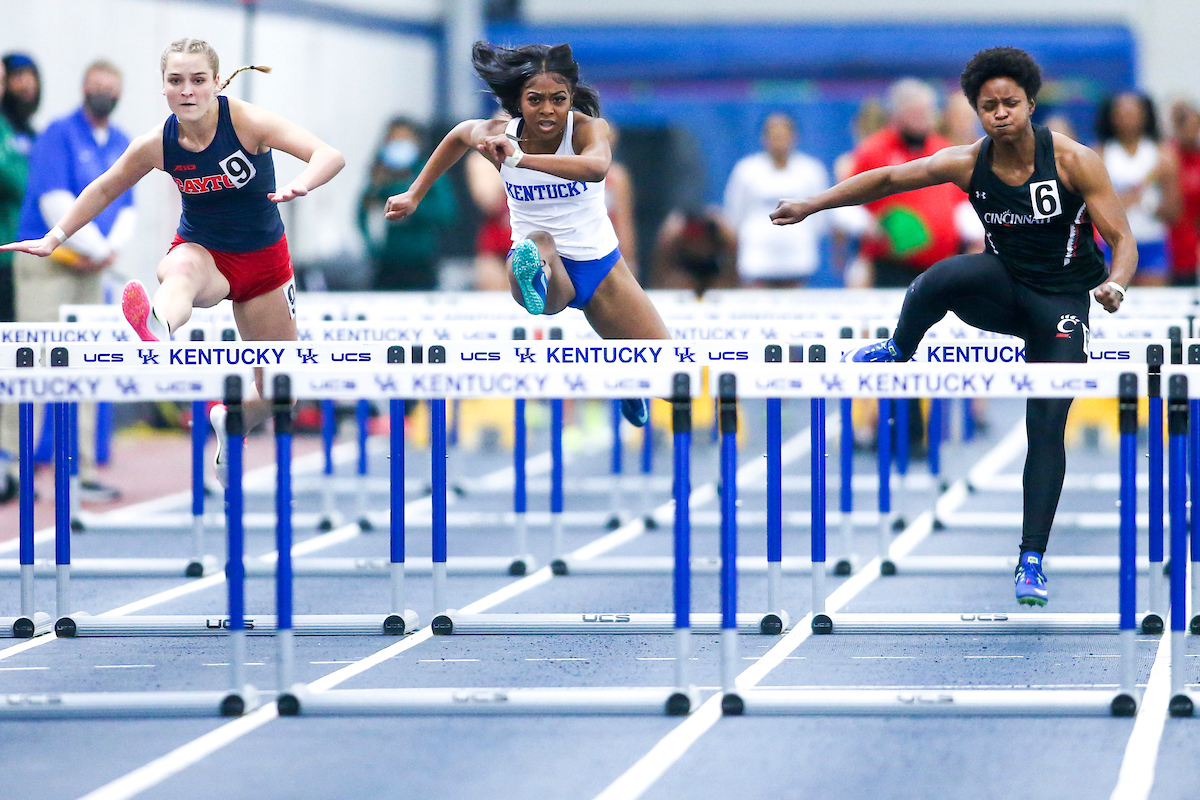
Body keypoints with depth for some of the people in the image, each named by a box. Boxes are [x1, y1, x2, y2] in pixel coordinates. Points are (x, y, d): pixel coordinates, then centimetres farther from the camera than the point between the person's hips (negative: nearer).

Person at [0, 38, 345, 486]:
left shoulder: (247, 122, -22)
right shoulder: (158, 145, -13)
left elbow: (330, 157, -33)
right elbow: (105, 188, 6)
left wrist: (299, 186, -54)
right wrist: (54, 239, 5)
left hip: (264, 261, 1)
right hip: (201, 251, -1)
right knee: (182, 270, -42)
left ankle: (229, 420, 39)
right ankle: (154, 330, -78)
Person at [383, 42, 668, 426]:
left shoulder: (589, 128, -21)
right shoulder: (496, 134, -13)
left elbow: (596, 166, -47)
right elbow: (459, 135, 13)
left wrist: (520, 158, -57)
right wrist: (415, 195, 16)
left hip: (599, 264, 1)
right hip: (546, 264, -1)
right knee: (540, 244, -40)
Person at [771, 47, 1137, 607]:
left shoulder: (1074, 161, -17)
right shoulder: (969, 163, -9)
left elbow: (1123, 239, -15)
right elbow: (889, 179, 2)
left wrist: (1115, 283, -37)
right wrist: (811, 206, 3)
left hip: (1062, 303, -2)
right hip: (1002, 288, 2)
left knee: (1046, 428, -11)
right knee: (942, 277, -33)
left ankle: (1032, 560, -2)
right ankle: (896, 354, -2)